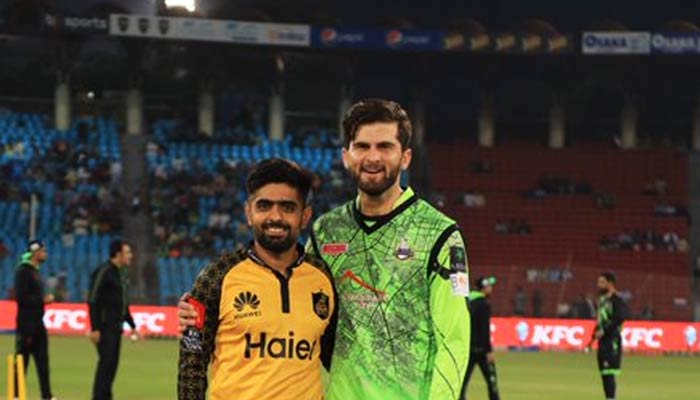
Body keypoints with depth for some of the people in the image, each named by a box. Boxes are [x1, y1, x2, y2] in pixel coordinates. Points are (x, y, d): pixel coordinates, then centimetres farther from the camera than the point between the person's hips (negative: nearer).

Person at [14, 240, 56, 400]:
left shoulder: (35, 271, 16)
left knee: (42, 360, 7)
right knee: (22, 359, -3)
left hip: (37, 321, 9)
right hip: (26, 322, -9)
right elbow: (21, 297, -19)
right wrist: (43, 300, -17)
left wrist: (45, 299, 7)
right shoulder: (23, 271, -12)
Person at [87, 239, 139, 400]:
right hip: (105, 326, -8)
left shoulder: (123, 273, 15)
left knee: (113, 363, 8)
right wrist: (94, 328, -21)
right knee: (106, 361, -11)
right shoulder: (103, 272, -12)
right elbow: (92, 301, -16)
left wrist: (132, 325, 22)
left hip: (117, 326, 8)